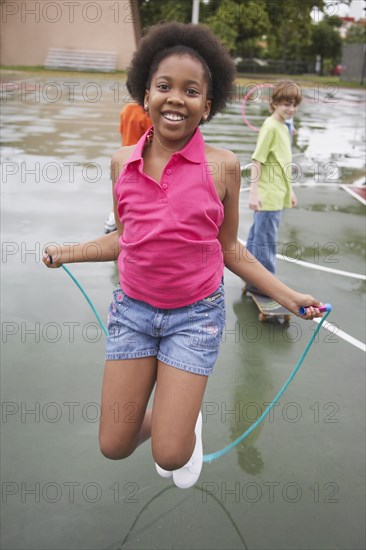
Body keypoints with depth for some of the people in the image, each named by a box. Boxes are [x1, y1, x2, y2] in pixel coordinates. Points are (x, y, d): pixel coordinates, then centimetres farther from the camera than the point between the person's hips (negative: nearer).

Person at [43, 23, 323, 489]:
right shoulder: (123, 161, -2)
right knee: (113, 447, 9)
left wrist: (287, 295, -4)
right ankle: (161, 416, 42)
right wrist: (68, 252, 11)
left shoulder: (222, 166, -10)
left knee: (170, 456, -4)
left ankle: (188, 421, 32)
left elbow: (228, 248, 0)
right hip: (133, 309, 3)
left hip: (196, 314, -3)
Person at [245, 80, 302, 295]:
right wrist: (253, 192, -23)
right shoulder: (270, 127, -15)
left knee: (258, 235, 18)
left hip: (277, 195, 9)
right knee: (266, 240, 0)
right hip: (268, 195, -9)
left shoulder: (284, 127, 13)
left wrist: (290, 190, 21)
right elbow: (257, 161, -18)